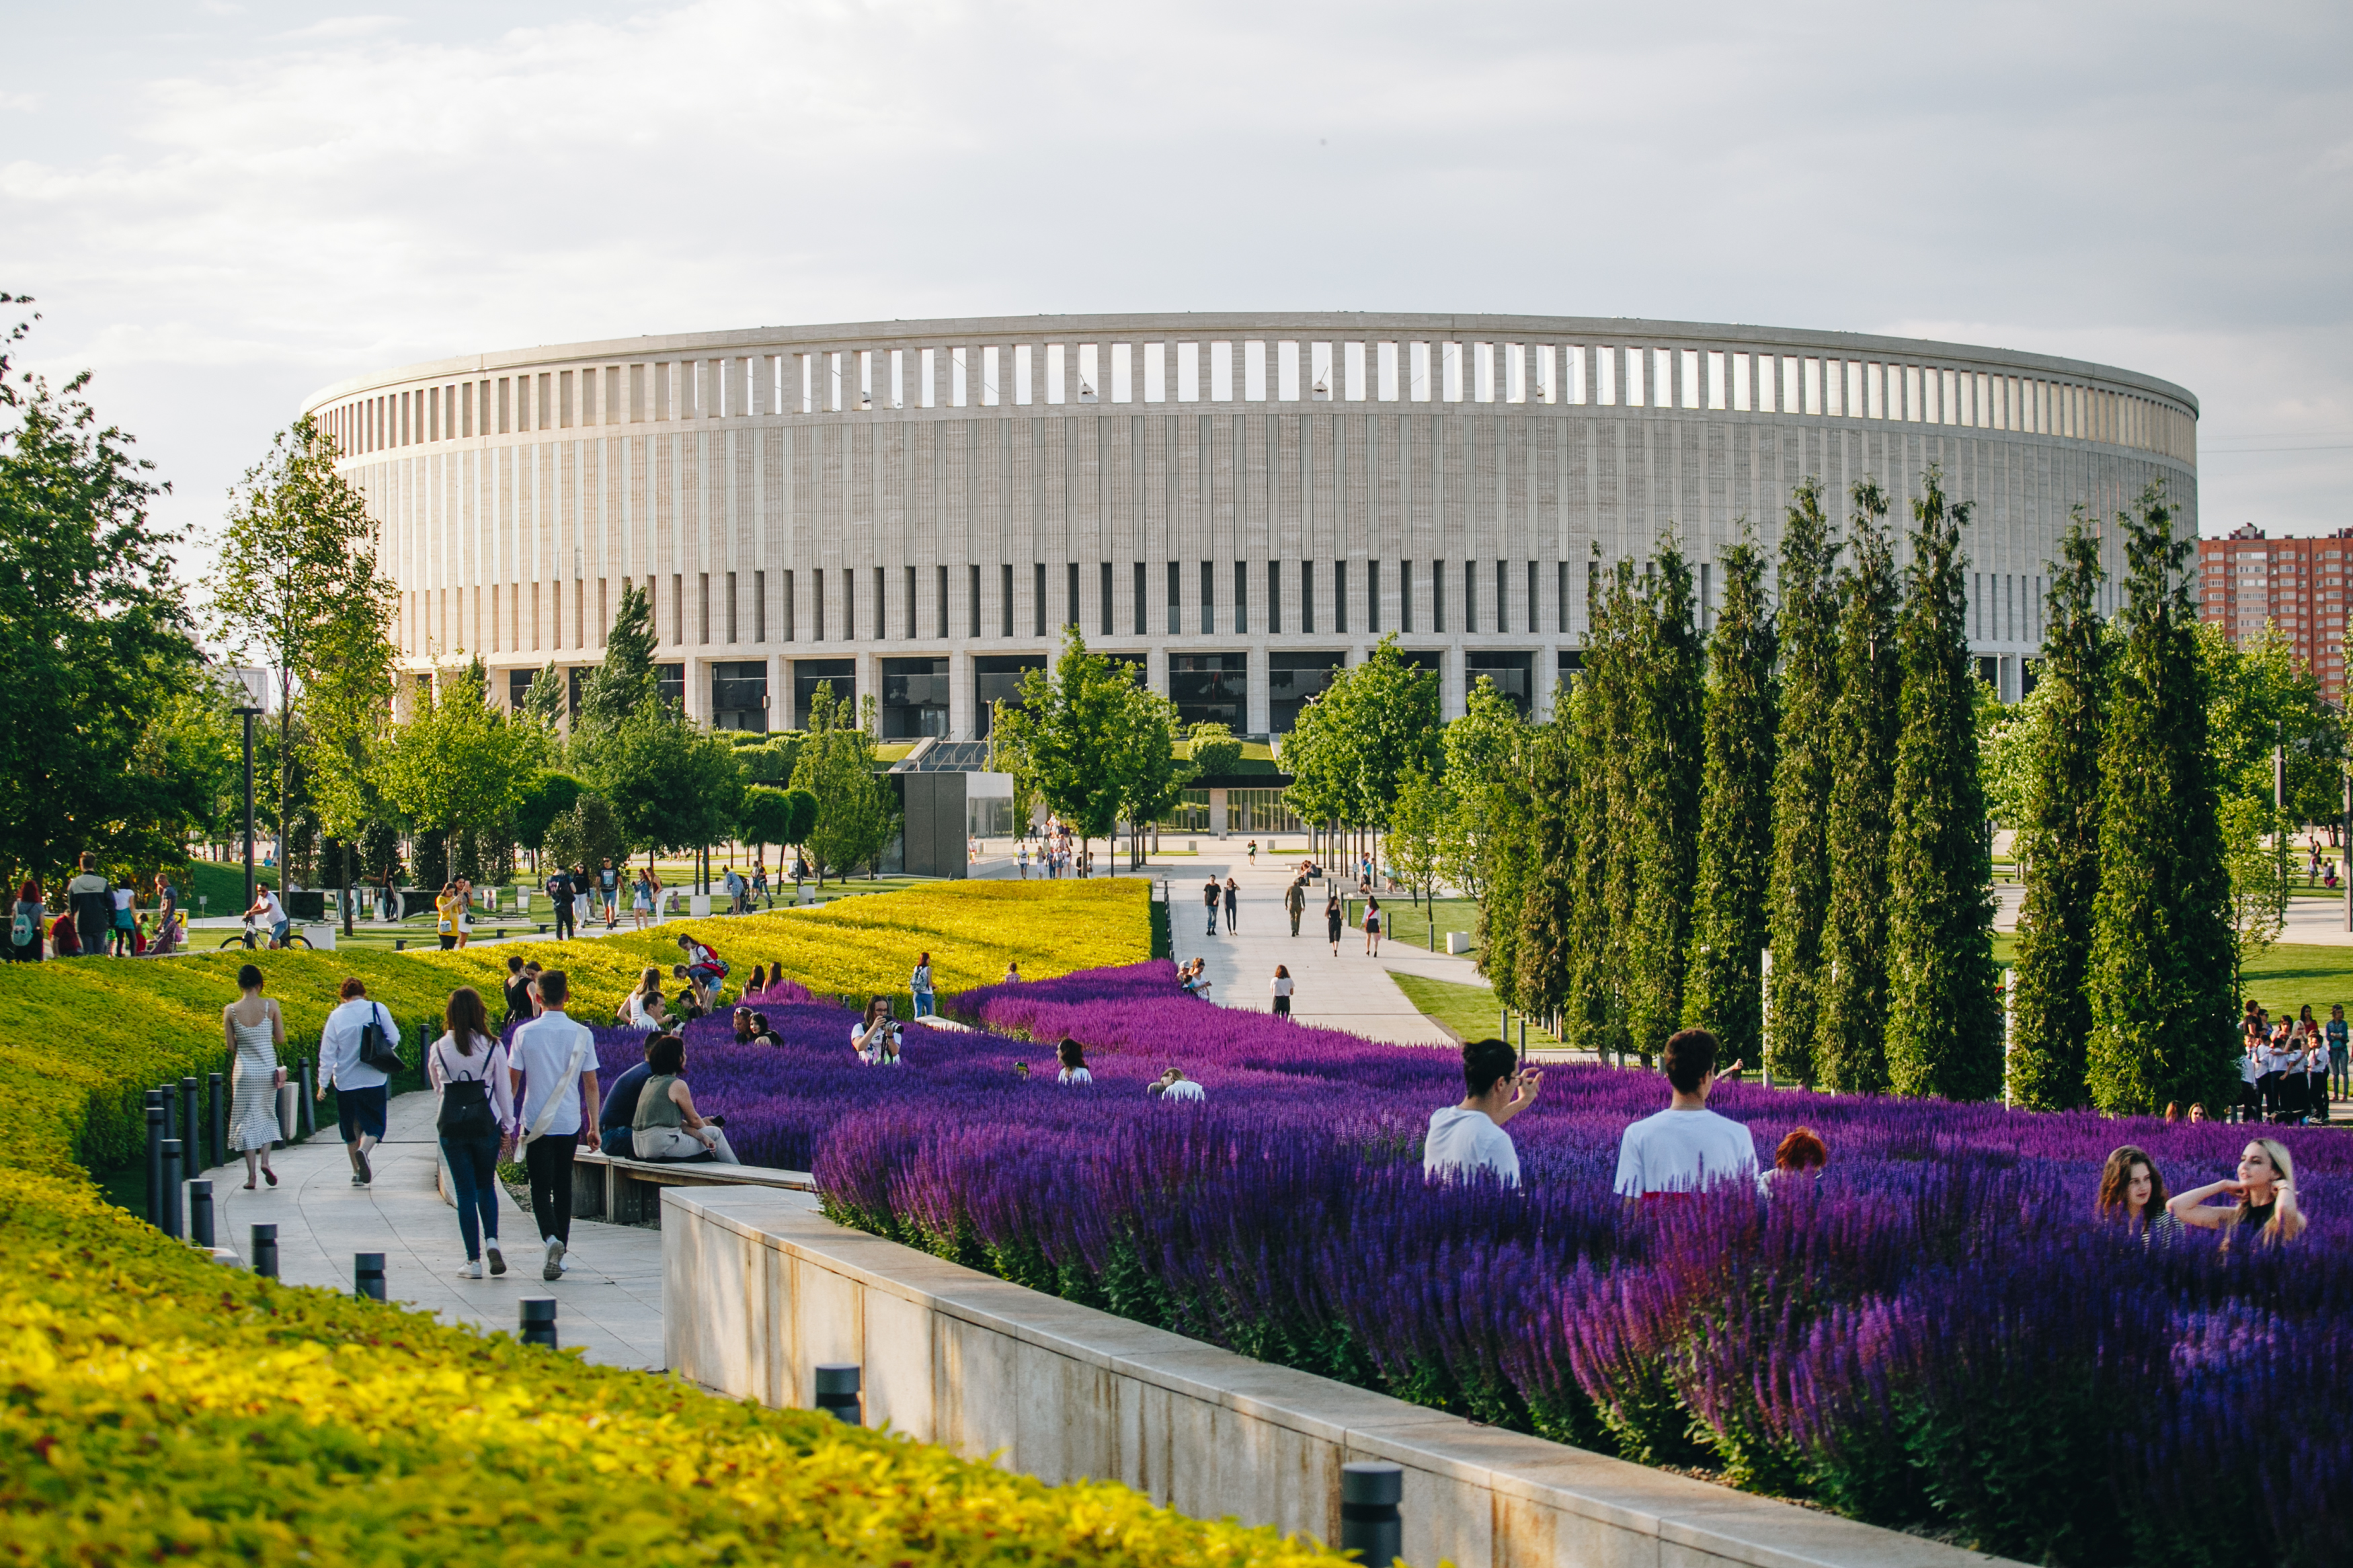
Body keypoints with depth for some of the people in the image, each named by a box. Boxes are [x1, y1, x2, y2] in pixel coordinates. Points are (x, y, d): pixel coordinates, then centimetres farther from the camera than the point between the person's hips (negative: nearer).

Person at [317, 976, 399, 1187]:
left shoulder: (336, 1016, -2)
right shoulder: (378, 1010, -6)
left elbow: (327, 1053, -2)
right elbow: (393, 1039, -4)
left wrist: (323, 1083, 3)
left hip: (345, 1082, 1)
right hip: (373, 1080, -1)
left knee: (351, 1127, 15)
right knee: (374, 1123, 6)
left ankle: (357, 1171, 16)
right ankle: (363, 1151, -24)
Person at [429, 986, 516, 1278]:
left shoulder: (439, 1049, -2)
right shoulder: (493, 1047, -5)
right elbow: (504, 1090, 0)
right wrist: (507, 1128, 10)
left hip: (451, 1125, 0)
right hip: (486, 1123, 0)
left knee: (465, 1191, 5)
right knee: (486, 1185, 17)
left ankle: (473, 1260, 2)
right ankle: (492, 1240, -6)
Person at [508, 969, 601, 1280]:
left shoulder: (525, 1033, -6)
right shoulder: (581, 1034, -3)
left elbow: (512, 1079, -1)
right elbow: (591, 1084, 0)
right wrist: (594, 1126, 8)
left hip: (535, 1123, -2)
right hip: (569, 1122, 2)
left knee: (541, 1187, 2)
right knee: (563, 1185, 14)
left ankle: (551, 1238, -23)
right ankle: (560, 1252, 16)